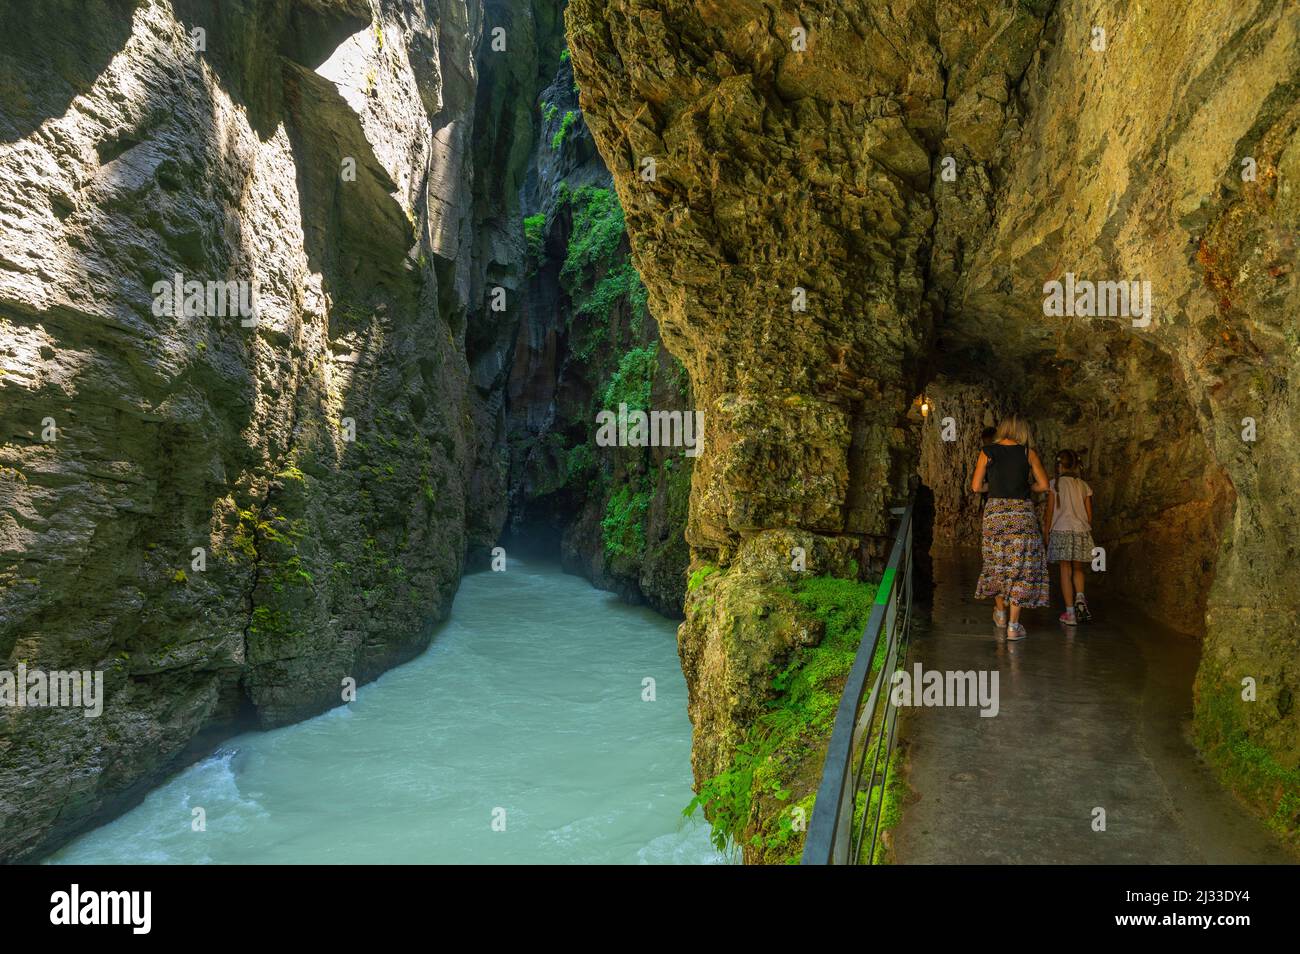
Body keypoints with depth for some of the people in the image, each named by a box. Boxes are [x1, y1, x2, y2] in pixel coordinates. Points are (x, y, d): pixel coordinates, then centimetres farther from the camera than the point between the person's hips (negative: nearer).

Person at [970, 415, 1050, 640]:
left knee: (997, 562, 19)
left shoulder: (987, 452, 0)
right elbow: (1043, 485, 1)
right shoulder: (1028, 453, -1)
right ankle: (1014, 626, 4)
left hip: (995, 511, 1)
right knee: (1021, 565, 5)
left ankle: (1000, 613, 33)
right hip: (1023, 513, -1)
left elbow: (976, 486, 0)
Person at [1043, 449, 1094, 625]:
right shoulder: (1084, 485, 8)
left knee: (1065, 570, 1)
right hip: (1081, 531, 3)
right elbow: (1089, 514, 9)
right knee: (1078, 569, 17)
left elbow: (1050, 511, -3)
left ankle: (1070, 613, 2)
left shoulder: (1055, 483, -1)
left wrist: (1046, 532, 6)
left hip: (1061, 531, -3)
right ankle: (1080, 597, -7)